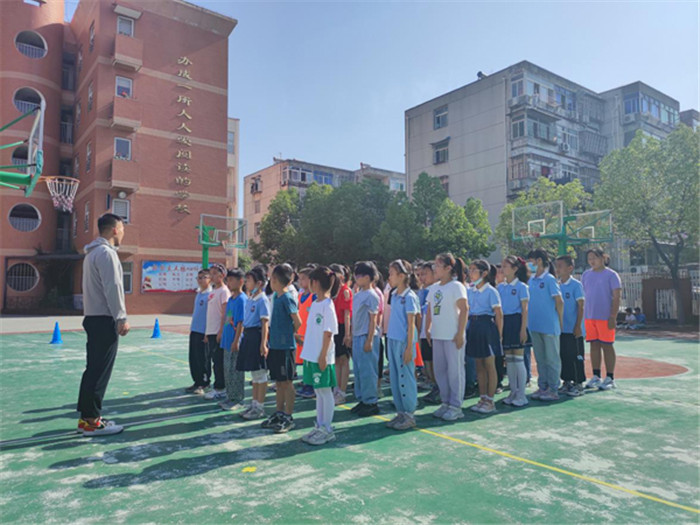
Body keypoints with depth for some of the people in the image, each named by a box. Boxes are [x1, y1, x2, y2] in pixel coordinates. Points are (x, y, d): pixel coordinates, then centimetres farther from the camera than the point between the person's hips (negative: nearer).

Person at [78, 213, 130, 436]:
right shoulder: (106, 252, -13)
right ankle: (91, 421, 3)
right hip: (104, 319, -10)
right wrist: (122, 318, -16)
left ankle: (86, 417, 20)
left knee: (93, 369, 13)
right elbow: (112, 288, -20)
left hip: (94, 318, 10)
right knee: (100, 371, -4)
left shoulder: (92, 252, 18)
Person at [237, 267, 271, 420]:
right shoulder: (249, 299, 12)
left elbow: (265, 323, -16)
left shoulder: (262, 300, -13)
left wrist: (263, 344, -20)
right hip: (248, 336, 9)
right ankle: (254, 404, 27)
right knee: (254, 373, 16)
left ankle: (260, 408, 10)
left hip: (257, 336, -9)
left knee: (260, 374, 1)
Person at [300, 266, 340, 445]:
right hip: (311, 355, 8)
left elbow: (328, 333, -16)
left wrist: (323, 356, -17)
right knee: (318, 391, 15)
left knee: (325, 391, 2)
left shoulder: (327, 305, -14)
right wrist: (307, 350, 15)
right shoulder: (315, 304, 11)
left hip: (322, 357, -8)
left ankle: (327, 430, 12)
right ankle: (319, 426, 25)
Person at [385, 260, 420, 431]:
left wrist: (409, 347, -14)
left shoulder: (409, 297, -11)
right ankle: (401, 412, 23)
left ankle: (409, 414, 11)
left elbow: (411, 324, -12)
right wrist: (389, 339, 14)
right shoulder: (394, 295, 11)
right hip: (392, 340, 8)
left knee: (405, 377, 0)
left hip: (403, 342, -8)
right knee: (395, 378, 12)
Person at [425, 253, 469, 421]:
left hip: (453, 336, -7)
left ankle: (456, 406, 11)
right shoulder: (434, 288, 11)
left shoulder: (456, 286, -8)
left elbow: (464, 309, -13)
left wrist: (460, 333, -16)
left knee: (455, 370, 1)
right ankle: (445, 403, 24)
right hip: (437, 335, 7)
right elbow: (429, 310, 17)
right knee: (439, 370, 12)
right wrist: (427, 329, 9)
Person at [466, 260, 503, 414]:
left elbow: (498, 313, -9)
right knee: (479, 366, 12)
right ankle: (482, 398, 21)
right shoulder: (469, 291, 9)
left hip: (487, 325, -6)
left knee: (489, 365, 2)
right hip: (473, 326, 6)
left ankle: (490, 401, 10)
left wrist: (499, 333, -11)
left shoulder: (490, 291, -9)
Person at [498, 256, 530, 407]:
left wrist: (523, 329, -14)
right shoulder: (500, 287, 10)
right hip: (504, 322, 6)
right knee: (509, 359, 10)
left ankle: (521, 395, 7)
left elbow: (525, 309, -8)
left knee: (518, 359, -2)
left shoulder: (521, 286, -6)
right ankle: (513, 392, 20)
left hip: (516, 322, -6)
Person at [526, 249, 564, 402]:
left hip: (549, 326, -7)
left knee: (552, 359, 3)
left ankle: (553, 390, 11)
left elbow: (559, 301, -9)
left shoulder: (549, 279, -10)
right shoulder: (531, 280, 10)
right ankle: (542, 387, 24)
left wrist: (559, 322, -5)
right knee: (540, 359, 14)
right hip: (535, 326, 7)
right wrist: (529, 322, 10)